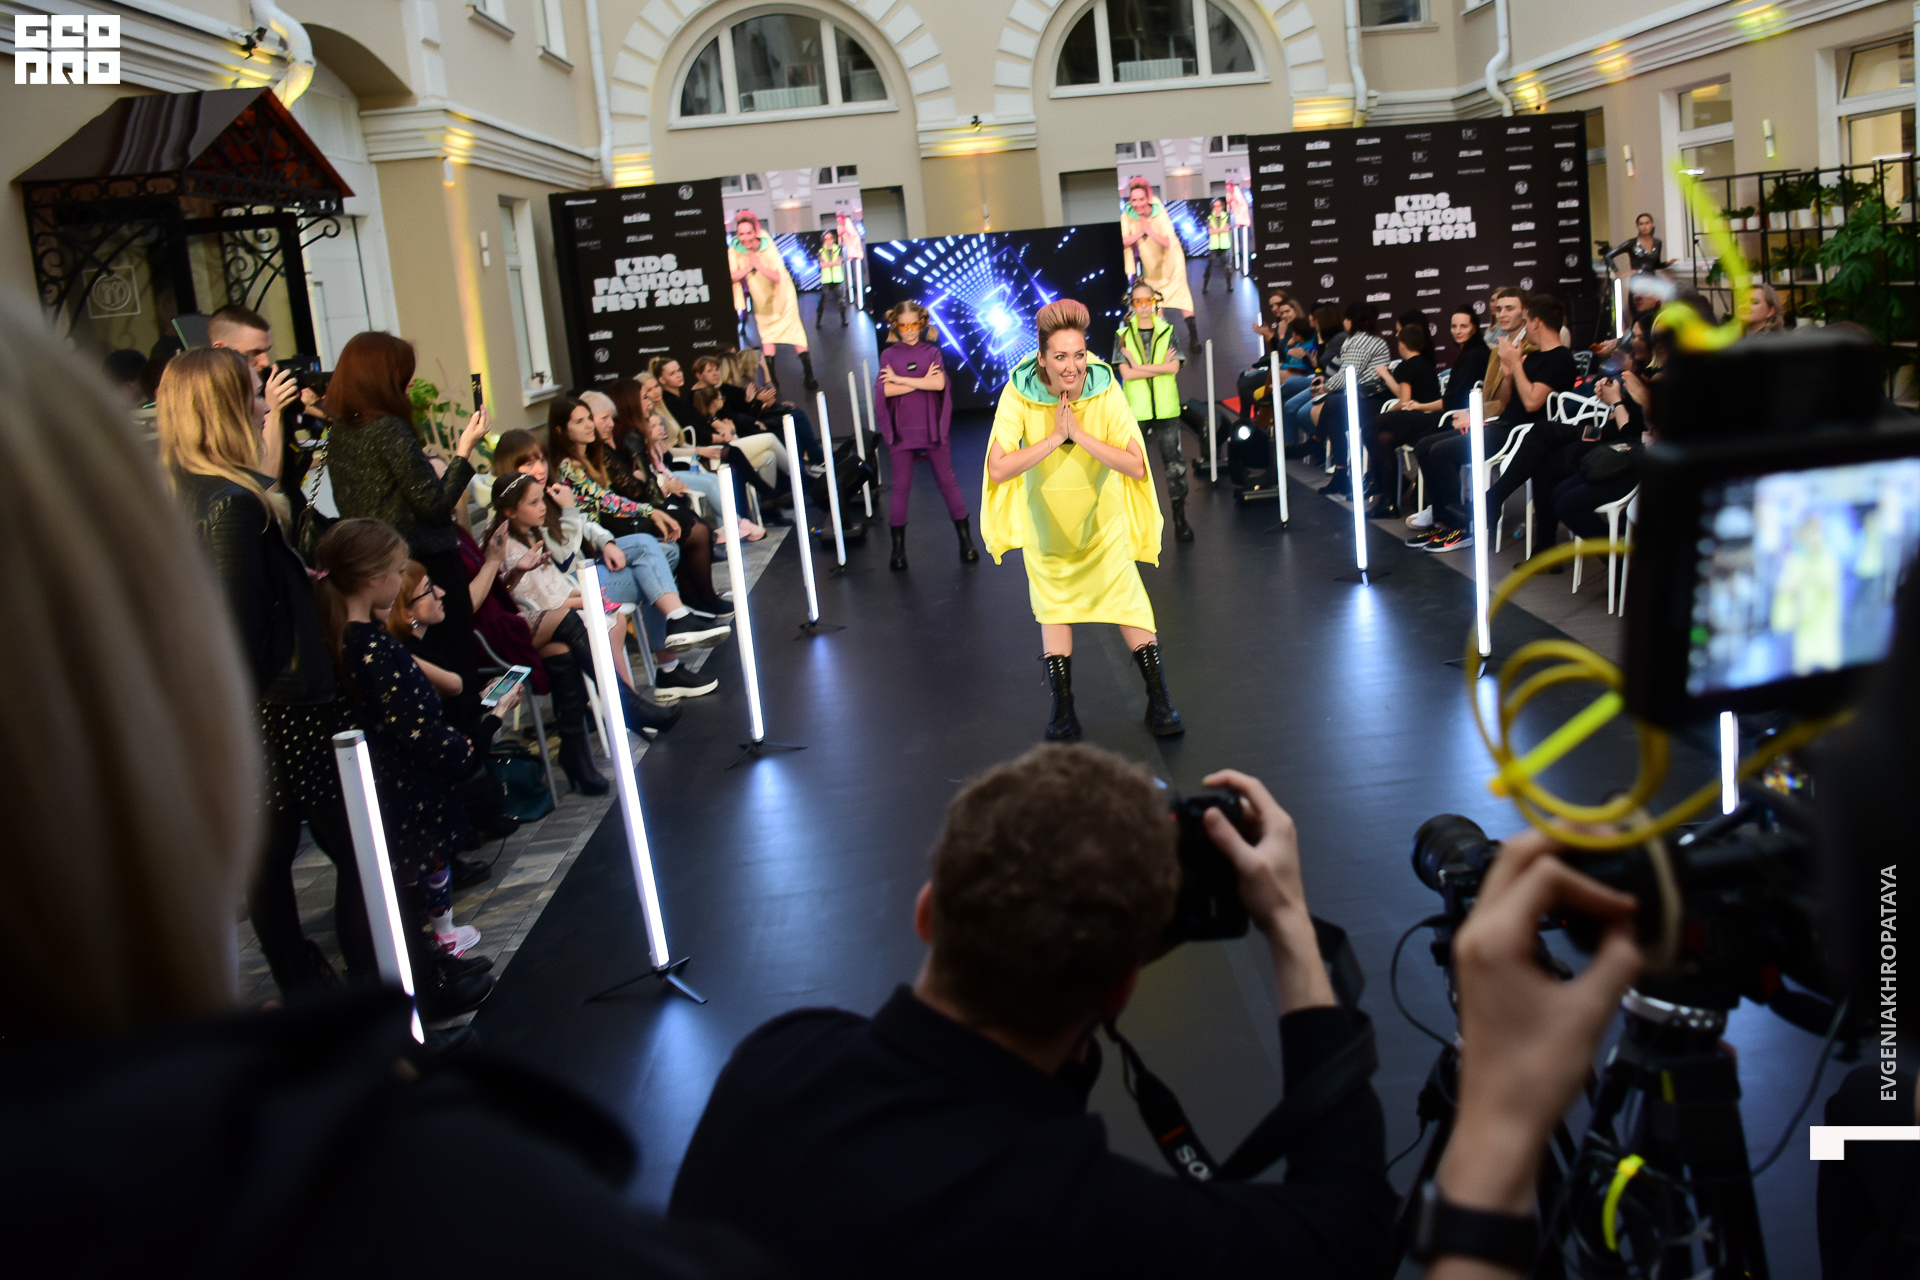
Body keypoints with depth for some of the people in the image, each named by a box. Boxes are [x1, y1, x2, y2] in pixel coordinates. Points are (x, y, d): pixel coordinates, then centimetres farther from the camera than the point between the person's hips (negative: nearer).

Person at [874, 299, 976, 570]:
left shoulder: (931, 352, 4)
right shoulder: (889, 354, 3)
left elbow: (939, 383, -14)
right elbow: (885, 389, -12)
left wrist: (901, 379, -12)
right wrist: (922, 381, -12)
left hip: (932, 428, 0)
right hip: (902, 431, 0)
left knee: (947, 481, 7)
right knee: (901, 486, 4)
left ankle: (966, 541, 14)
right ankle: (898, 548, 12)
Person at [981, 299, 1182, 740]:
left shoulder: (1105, 389, -24)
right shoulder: (1019, 394, -23)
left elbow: (1137, 466, -28)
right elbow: (998, 469, -30)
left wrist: (1080, 435, -33)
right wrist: (1053, 438, -33)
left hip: (1103, 519, 0)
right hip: (1046, 522, 1)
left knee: (1129, 602, -1)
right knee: (1053, 608, 9)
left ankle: (1159, 703, 10)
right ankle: (1063, 710, 19)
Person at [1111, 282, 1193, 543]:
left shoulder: (1167, 332, 7)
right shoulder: (1123, 335, 4)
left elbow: (1174, 367, -6)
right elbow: (1125, 374, -7)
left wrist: (1138, 366, -10)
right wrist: (1160, 366, -10)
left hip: (1166, 408, 1)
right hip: (1136, 410, 0)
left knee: (1174, 461, 0)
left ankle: (1180, 518, 5)